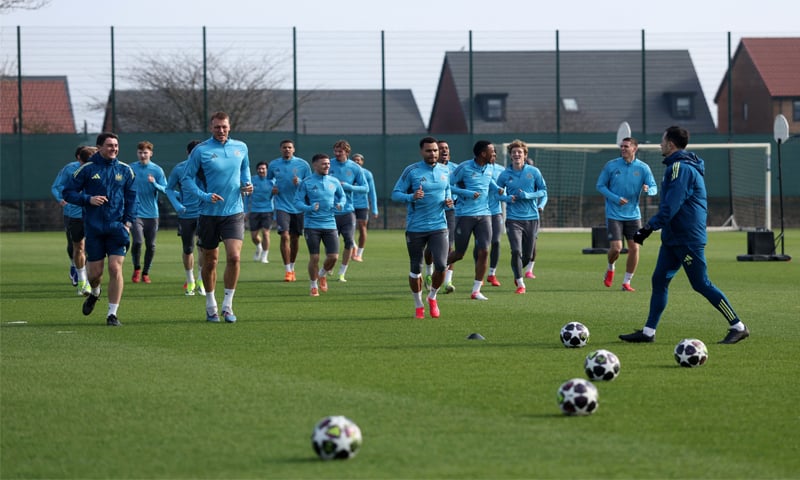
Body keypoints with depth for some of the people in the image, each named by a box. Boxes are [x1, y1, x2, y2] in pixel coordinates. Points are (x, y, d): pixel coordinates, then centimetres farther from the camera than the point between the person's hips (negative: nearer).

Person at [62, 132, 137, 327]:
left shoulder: (125, 170, 5)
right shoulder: (87, 169, -1)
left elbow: (131, 198, 11)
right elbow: (67, 193, 2)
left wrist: (128, 221, -1)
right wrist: (88, 199, -13)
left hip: (117, 228, 1)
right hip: (93, 228, -1)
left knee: (115, 268, -10)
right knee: (95, 272, 4)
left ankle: (113, 314, -3)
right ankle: (95, 292, 40)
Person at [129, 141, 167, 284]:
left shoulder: (157, 170, 2)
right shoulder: (130, 169, 3)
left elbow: (165, 189, -3)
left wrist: (154, 184, -20)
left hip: (152, 213, 1)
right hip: (136, 212, -1)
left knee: (150, 245, 4)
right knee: (138, 241, -16)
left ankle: (146, 273, 20)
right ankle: (137, 269, 6)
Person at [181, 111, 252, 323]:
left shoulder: (241, 147, 7)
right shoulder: (200, 151, -6)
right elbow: (187, 179, -4)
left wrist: (247, 184, 3)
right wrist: (204, 195, -17)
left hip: (234, 212, 2)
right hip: (209, 213, -2)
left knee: (234, 256, -14)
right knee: (210, 261, 6)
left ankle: (227, 305, -3)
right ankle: (210, 305, 22)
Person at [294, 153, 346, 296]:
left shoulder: (334, 182, 7)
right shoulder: (306, 182, -3)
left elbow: (342, 196, 22)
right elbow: (297, 202, -4)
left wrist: (341, 204, -2)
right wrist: (309, 208, -22)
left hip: (330, 224, 3)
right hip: (312, 225, -3)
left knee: (333, 257, -4)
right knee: (314, 257, -2)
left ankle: (322, 275, 28)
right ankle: (314, 286, 17)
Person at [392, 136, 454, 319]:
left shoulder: (445, 171, 7)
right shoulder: (411, 171, -6)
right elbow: (395, 194, -5)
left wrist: (448, 201, 0)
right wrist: (411, 197, -24)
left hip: (439, 226, 2)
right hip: (415, 227, -2)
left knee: (441, 265, -10)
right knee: (416, 269, 5)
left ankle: (432, 297, 16)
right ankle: (418, 305, 23)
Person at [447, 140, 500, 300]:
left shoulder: (488, 169, 9)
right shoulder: (464, 167, -11)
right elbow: (449, 185, -9)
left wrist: (497, 189, 12)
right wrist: (468, 193, -17)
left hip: (484, 215, 5)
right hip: (465, 214, -5)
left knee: (483, 252, -6)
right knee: (459, 254, 1)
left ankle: (476, 290, 1)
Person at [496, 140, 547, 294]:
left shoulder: (533, 171, 1)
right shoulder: (505, 175, 2)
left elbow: (543, 190, 5)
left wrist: (528, 195, -12)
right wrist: (508, 198, -9)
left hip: (531, 218, 1)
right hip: (513, 218, -1)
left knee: (528, 255, 8)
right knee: (516, 251, -15)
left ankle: (518, 273, 39)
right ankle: (520, 284, -4)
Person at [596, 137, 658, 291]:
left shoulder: (643, 168, -1)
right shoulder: (611, 165, -4)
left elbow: (654, 188, -2)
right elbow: (600, 186, 1)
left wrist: (648, 189, -27)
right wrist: (615, 199, -13)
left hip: (633, 214, 2)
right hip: (614, 214, -2)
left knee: (634, 248, -3)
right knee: (616, 248, -11)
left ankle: (626, 282, 11)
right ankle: (610, 269, 23)